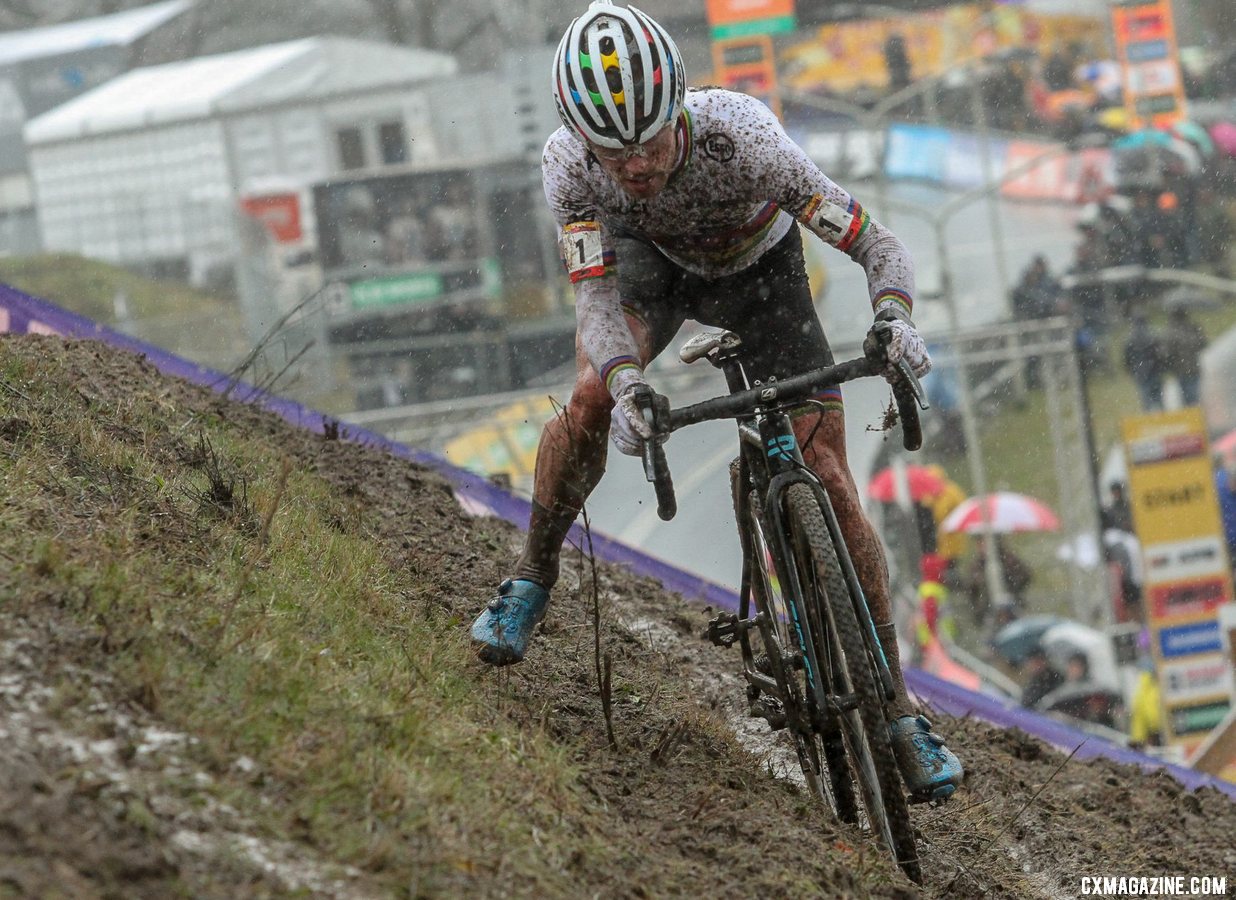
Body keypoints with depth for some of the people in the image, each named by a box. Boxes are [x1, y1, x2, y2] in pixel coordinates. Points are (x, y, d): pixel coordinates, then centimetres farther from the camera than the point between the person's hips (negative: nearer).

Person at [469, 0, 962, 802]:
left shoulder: (742, 139, -41)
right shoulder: (571, 166, -35)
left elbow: (878, 245, -38)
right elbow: (596, 292, -36)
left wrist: (897, 321, -58)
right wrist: (624, 380, -57)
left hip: (760, 270, -1)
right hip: (653, 257, 1)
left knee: (825, 478, -9)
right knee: (591, 398, -28)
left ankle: (898, 711, 0)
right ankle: (532, 581, -2)